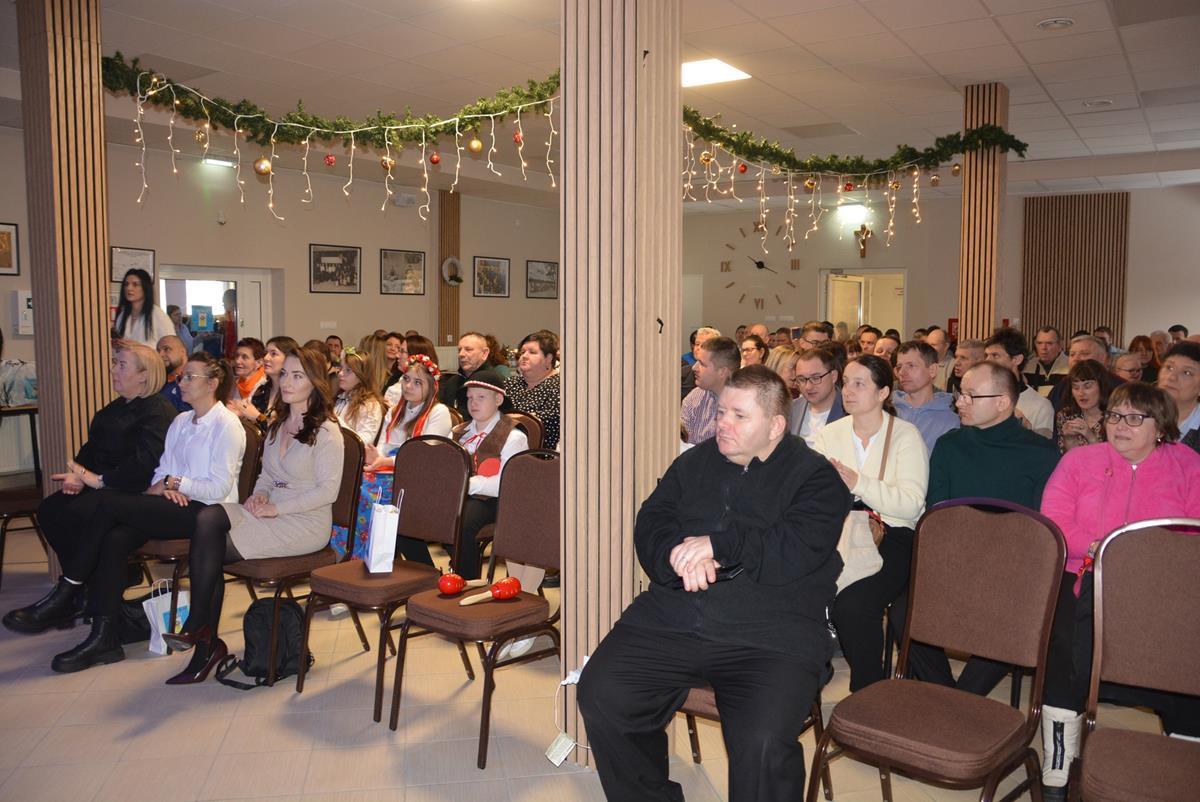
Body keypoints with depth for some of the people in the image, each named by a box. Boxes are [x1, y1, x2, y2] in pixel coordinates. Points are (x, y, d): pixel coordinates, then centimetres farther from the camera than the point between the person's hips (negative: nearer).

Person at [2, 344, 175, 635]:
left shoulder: (158, 411, -12)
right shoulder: (116, 407, 20)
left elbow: (143, 464, -22)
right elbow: (92, 448, 17)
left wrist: (99, 480, -21)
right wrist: (77, 474, -3)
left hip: (136, 491, -9)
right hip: (103, 486, 9)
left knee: (78, 513, -29)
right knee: (49, 510, -9)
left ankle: (64, 596, -15)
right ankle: (86, 589, -5)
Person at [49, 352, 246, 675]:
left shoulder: (227, 425, -6)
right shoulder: (180, 421, 19)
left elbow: (219, 488, -11)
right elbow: (162, 469, 18)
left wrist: (172, 482, -6)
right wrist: (162, 487, -5)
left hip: (205, 512, -7)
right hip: (174, 505, 7)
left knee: (111, 504, -20)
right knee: (115, 538, -22)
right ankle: (105, 638, -22)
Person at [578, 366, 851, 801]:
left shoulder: (816, 478, 5)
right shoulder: (693, 463, 18)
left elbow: (796, 553, -11)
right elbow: (649, 527, 9)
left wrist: (717, 544, -11)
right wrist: (679, 555, -12)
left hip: (770, 636, -4)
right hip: (670, 617, 4)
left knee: (763, 745, -28)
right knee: (600, 693, -16)